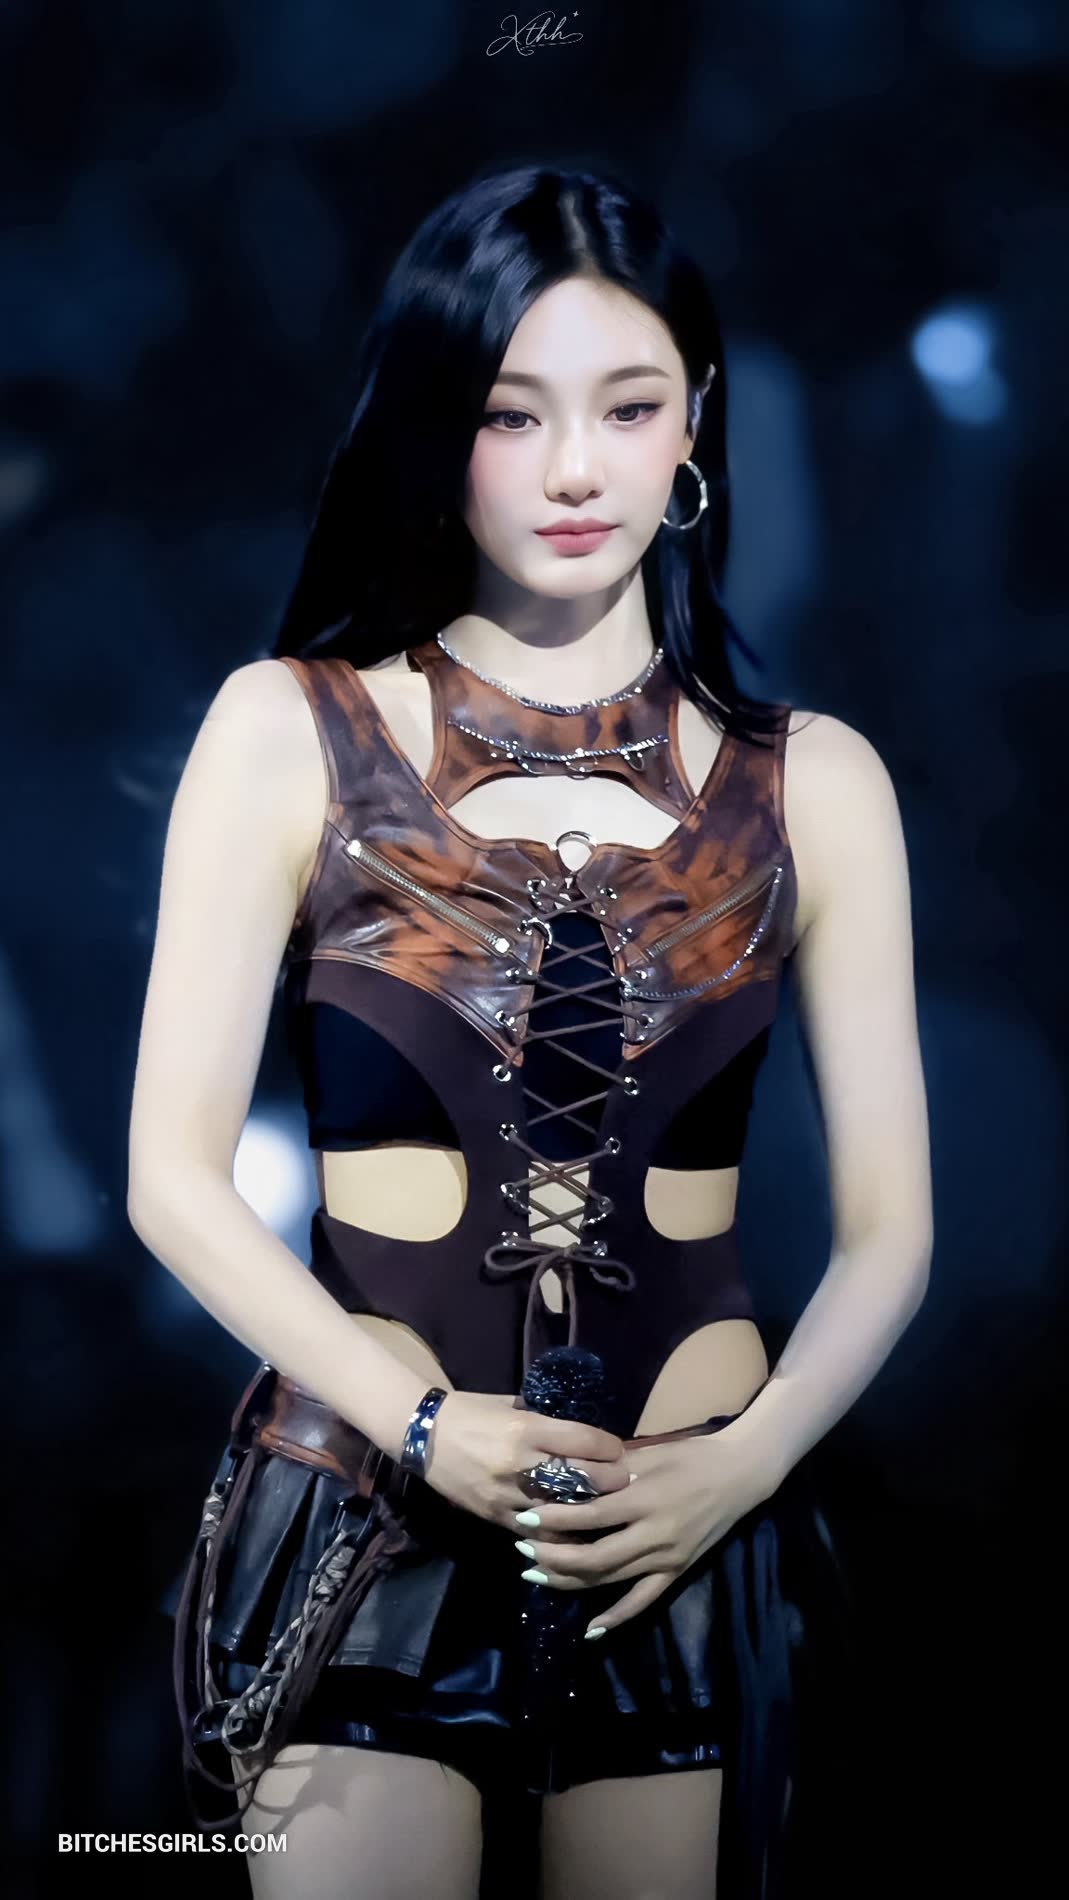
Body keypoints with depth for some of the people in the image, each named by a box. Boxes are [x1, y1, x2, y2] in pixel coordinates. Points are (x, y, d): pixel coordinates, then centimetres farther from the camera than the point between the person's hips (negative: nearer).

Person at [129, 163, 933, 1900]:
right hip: (363, 1518, -1)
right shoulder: (291, 734, 0)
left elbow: (888, 1223, 4)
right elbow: (176, 1176, -3)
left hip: (697, 1543, 2)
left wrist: (744, 1463, -12)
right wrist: (424, 1425, -15)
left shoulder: (813, 784, 4)